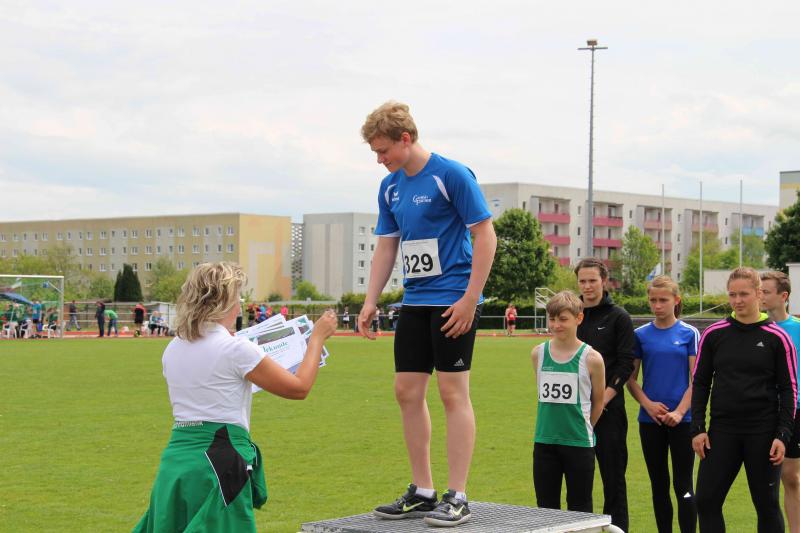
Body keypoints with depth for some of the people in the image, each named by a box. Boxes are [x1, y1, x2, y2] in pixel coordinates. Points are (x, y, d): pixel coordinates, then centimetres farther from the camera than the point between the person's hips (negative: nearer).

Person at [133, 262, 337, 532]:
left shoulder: (172, 350, 8)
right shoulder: (235, 349, -12)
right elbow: (299, 387, -4)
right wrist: (317, 337, 7)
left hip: (176, 455, 7)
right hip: (219, 457, -7)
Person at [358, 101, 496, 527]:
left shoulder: (451, 175, -11)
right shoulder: (390, 187, 10)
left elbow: (485, 235, -11)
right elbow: (386, 248, 16)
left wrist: (470, 298, -16)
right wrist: (370, 301, 5)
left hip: (452, 301, -7)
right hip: (414, 301, 7)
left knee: (453, 392, -6)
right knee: (407, 391, 6)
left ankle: (457, 497, -1)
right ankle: (421, 492, 16)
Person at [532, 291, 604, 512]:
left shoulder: (591, 358, -9)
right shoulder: (539, 353, 2)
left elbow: (598, 402, 2)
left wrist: (581, 428, 9)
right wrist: (553, 424, 12)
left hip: (579, 443, -3)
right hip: (544, 442, 3)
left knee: (579, 509, 6)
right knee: (546, 508, 10)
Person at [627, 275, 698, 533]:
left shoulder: (690, 334, -1)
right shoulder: (640, 335, 5)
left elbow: (696, 379, -3)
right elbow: (631, 378, 6)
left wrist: (680, 411, -14)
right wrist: (648, 404, -9)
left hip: (682, 420, -3)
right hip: (650, 420, 3)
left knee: (683, 486, -4)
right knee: (659, 484, 9)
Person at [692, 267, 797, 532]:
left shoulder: (777, 338, -2)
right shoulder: (713, 334, 5)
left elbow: (788, 389, 0)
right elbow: (700, 383, 9)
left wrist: (783, 435, -7)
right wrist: (697, 428, 2)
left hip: (763, 433, -2)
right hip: (721, 431, 2)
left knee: (767, 505, 5)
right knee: (706, 501, -2)